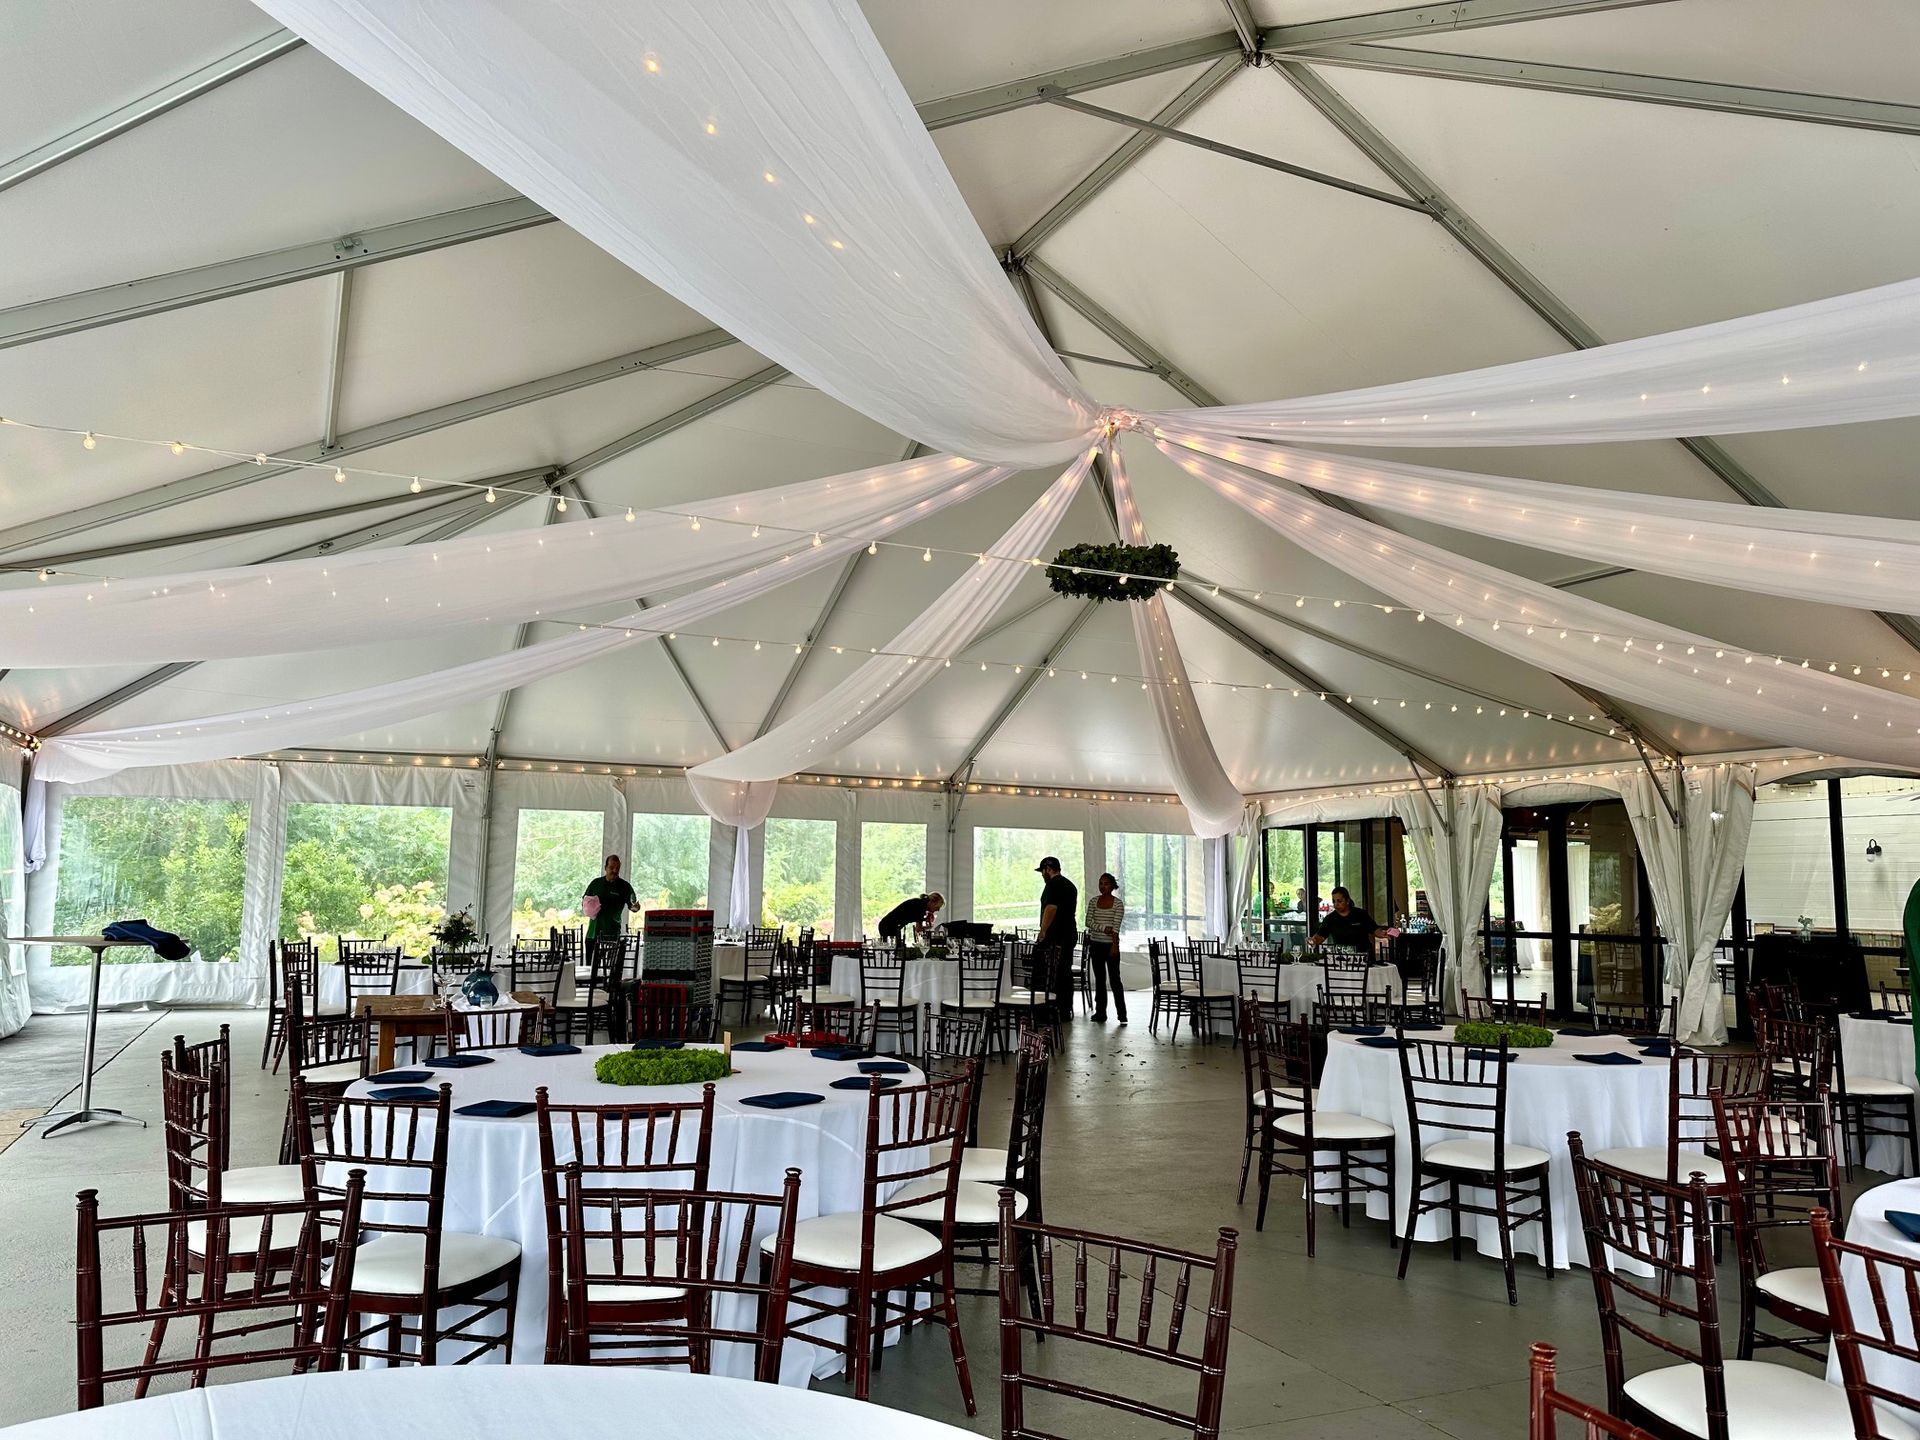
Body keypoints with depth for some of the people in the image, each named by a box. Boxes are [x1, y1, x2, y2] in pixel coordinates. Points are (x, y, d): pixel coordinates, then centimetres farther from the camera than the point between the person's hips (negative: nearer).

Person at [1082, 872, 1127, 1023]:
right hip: (1095, 944, 4)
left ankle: (1122, 1013, -3)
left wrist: (1115, 945, -21)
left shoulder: (1118, 903, -5)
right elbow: (1089, 922, -2)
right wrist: (1105, 928, -15)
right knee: (1099, 979, 8)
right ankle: (1100, 1012, 14)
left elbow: (1116, 926, -14)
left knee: (1114, 979, -6)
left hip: (1111, 944, -4)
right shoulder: (1093, 901, 6)